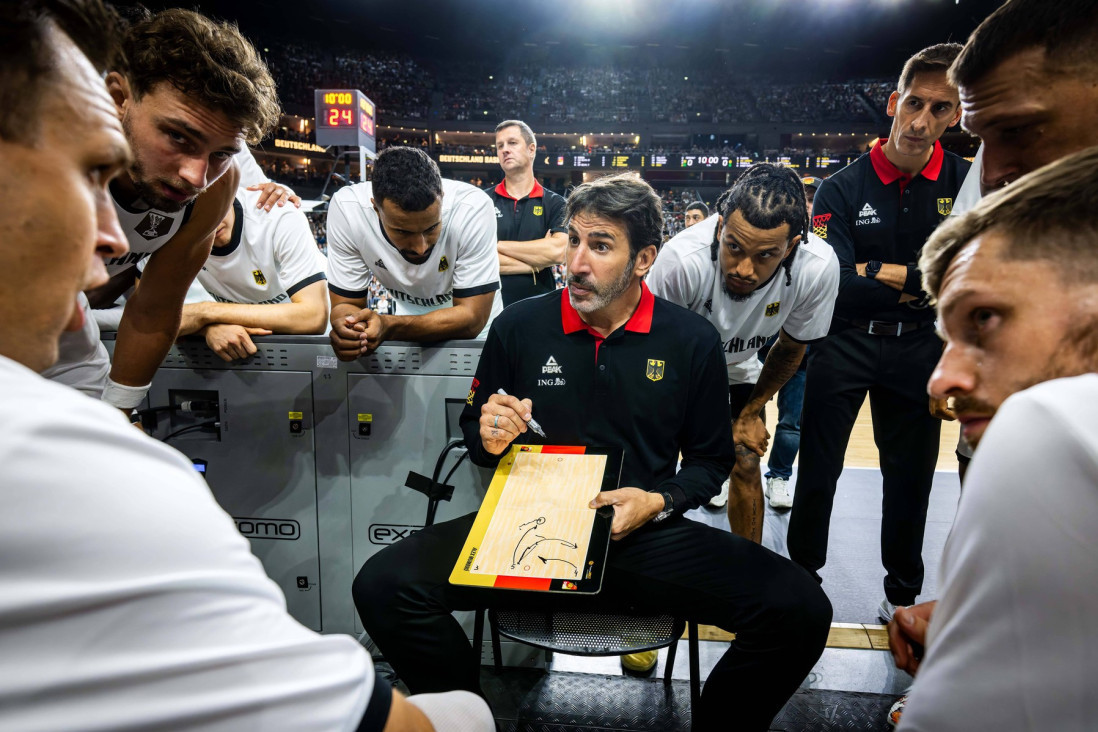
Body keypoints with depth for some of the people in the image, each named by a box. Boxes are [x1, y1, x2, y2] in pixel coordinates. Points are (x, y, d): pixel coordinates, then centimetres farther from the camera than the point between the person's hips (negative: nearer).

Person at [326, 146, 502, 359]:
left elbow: (472, 319, -26)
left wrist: (390, 327, -38)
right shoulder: (346, 208, -23)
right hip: (408, 315, 2)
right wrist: (348, 330, -37)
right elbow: (345, 303, -15)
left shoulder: (473, 208, -29)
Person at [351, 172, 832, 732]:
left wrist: (658, 502, -9)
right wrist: (489, 439, -8)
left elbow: (710, 459, 11)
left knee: (801, 611, -22)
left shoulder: (693, 341, 2)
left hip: (644, 539, 0)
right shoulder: (518, 326, 2)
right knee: (382, 586, -23)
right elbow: (472, 432, 16)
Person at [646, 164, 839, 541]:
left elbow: (790, 348, -8)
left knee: (746, 464, 1)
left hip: (736, 368, 3)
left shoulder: (819, 267, -29)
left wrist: (751, 413, -1)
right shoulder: (682, 259, -40)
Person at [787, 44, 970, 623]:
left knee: (910, 477, 14)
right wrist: (916, 285, -15)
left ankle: (903, 591, 34)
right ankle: (802, 577, 26)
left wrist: (874, 270, -19)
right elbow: (832, 285, -19)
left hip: (919, 350, 2)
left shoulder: (965, 185, -3)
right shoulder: (843, 188, -8)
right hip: (843, 344, -2)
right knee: (817, 472, 6)